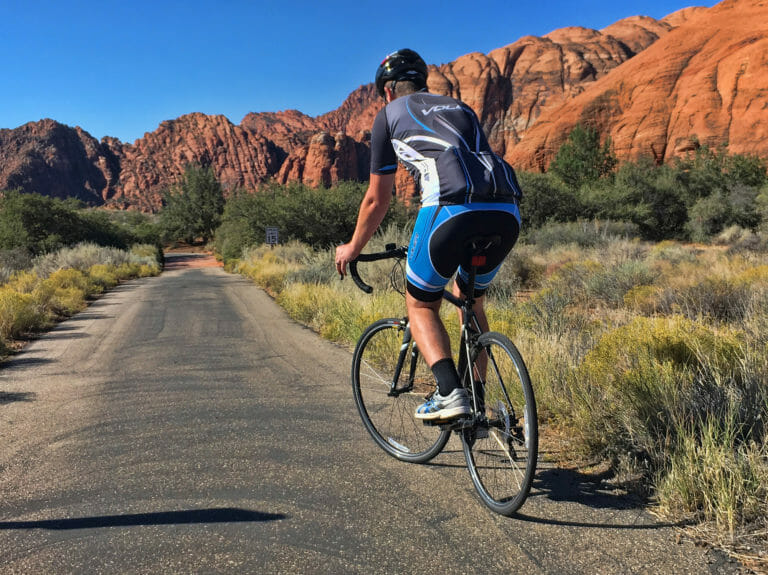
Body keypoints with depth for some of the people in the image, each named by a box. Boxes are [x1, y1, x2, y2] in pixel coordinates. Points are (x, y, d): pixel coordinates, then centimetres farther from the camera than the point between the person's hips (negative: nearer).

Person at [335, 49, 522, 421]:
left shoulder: (389, 115, 22)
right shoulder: (460, 108, 35)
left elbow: (377, 200, 24)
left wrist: (353, 248, 39)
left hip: (451, 208, -5)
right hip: (506, 213, 5)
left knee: (420, 305, 18)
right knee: (470, 301, 28)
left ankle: (449, 392, -2)